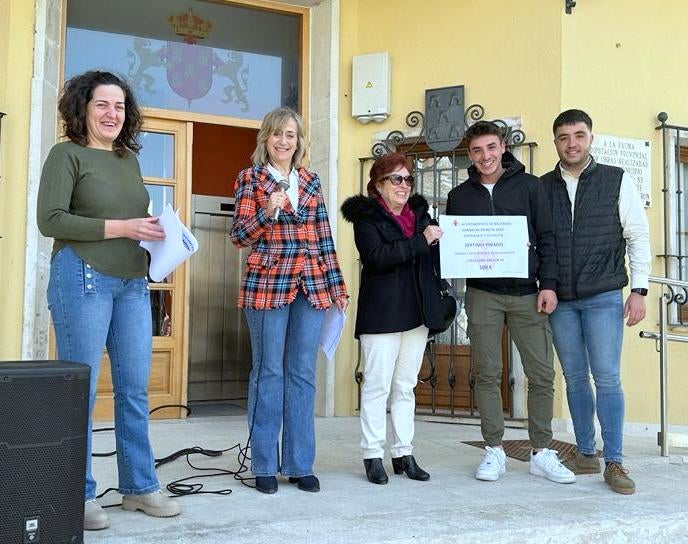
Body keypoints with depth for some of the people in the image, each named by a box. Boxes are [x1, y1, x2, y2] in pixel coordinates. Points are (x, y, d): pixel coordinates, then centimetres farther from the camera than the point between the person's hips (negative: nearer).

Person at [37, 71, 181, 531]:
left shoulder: (130, 159, 16)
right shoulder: (67, 154, -3)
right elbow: (50, 220, -12)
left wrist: (153, 232, 2)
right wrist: (120, 228, -16)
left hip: (133, 283, 6)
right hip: (83, 279, -6)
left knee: (135, 388, 10)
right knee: (80, 389, 1)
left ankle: (140, 486, 21)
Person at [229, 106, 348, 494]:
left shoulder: (311, 180, 15)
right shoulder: (250, 178, 4)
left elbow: (324, 237, 15)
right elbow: (239, 236, -2)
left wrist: (337, 285, 12)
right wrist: (267, 212, -19)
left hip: (312, 286, 4)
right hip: (268, 284, -4)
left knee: (304, 374, 5)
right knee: (268, 372, 1)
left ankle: (300, 463, 14)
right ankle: (264, 465, 11)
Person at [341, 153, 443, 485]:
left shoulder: (419, 213, 16)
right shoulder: (366, 217, -3)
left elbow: (433, 257, 20)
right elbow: (377, 256, -19)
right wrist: (420, 241, -21)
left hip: (415, 312, 6)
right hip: (381, 314, -6)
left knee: (406, 386, 10)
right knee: (378, 385, -1)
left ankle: (404, 453, 18)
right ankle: (373, 455, 8)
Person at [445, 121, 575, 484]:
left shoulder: (528, 186, 5)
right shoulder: (459, 196, 10)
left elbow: (546, 238, 3)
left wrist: (548, 284, -5)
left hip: (526, 293, -1)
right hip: (482, 295, 1)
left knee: (542, 374, 0)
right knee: (487, 374, 2)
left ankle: (541, 452, 12)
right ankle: (494, 451, 13)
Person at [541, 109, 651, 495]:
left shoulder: (616, 181, 1)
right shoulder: (542, 187, 6)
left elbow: (638, 237, 2)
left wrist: (639, 290, -4)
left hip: (604, 297, -2)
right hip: (560, 300, 3)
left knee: (607, 378, -5)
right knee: (575, 378, 8)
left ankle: (614, 462, 3)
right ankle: (586, 454, 19)